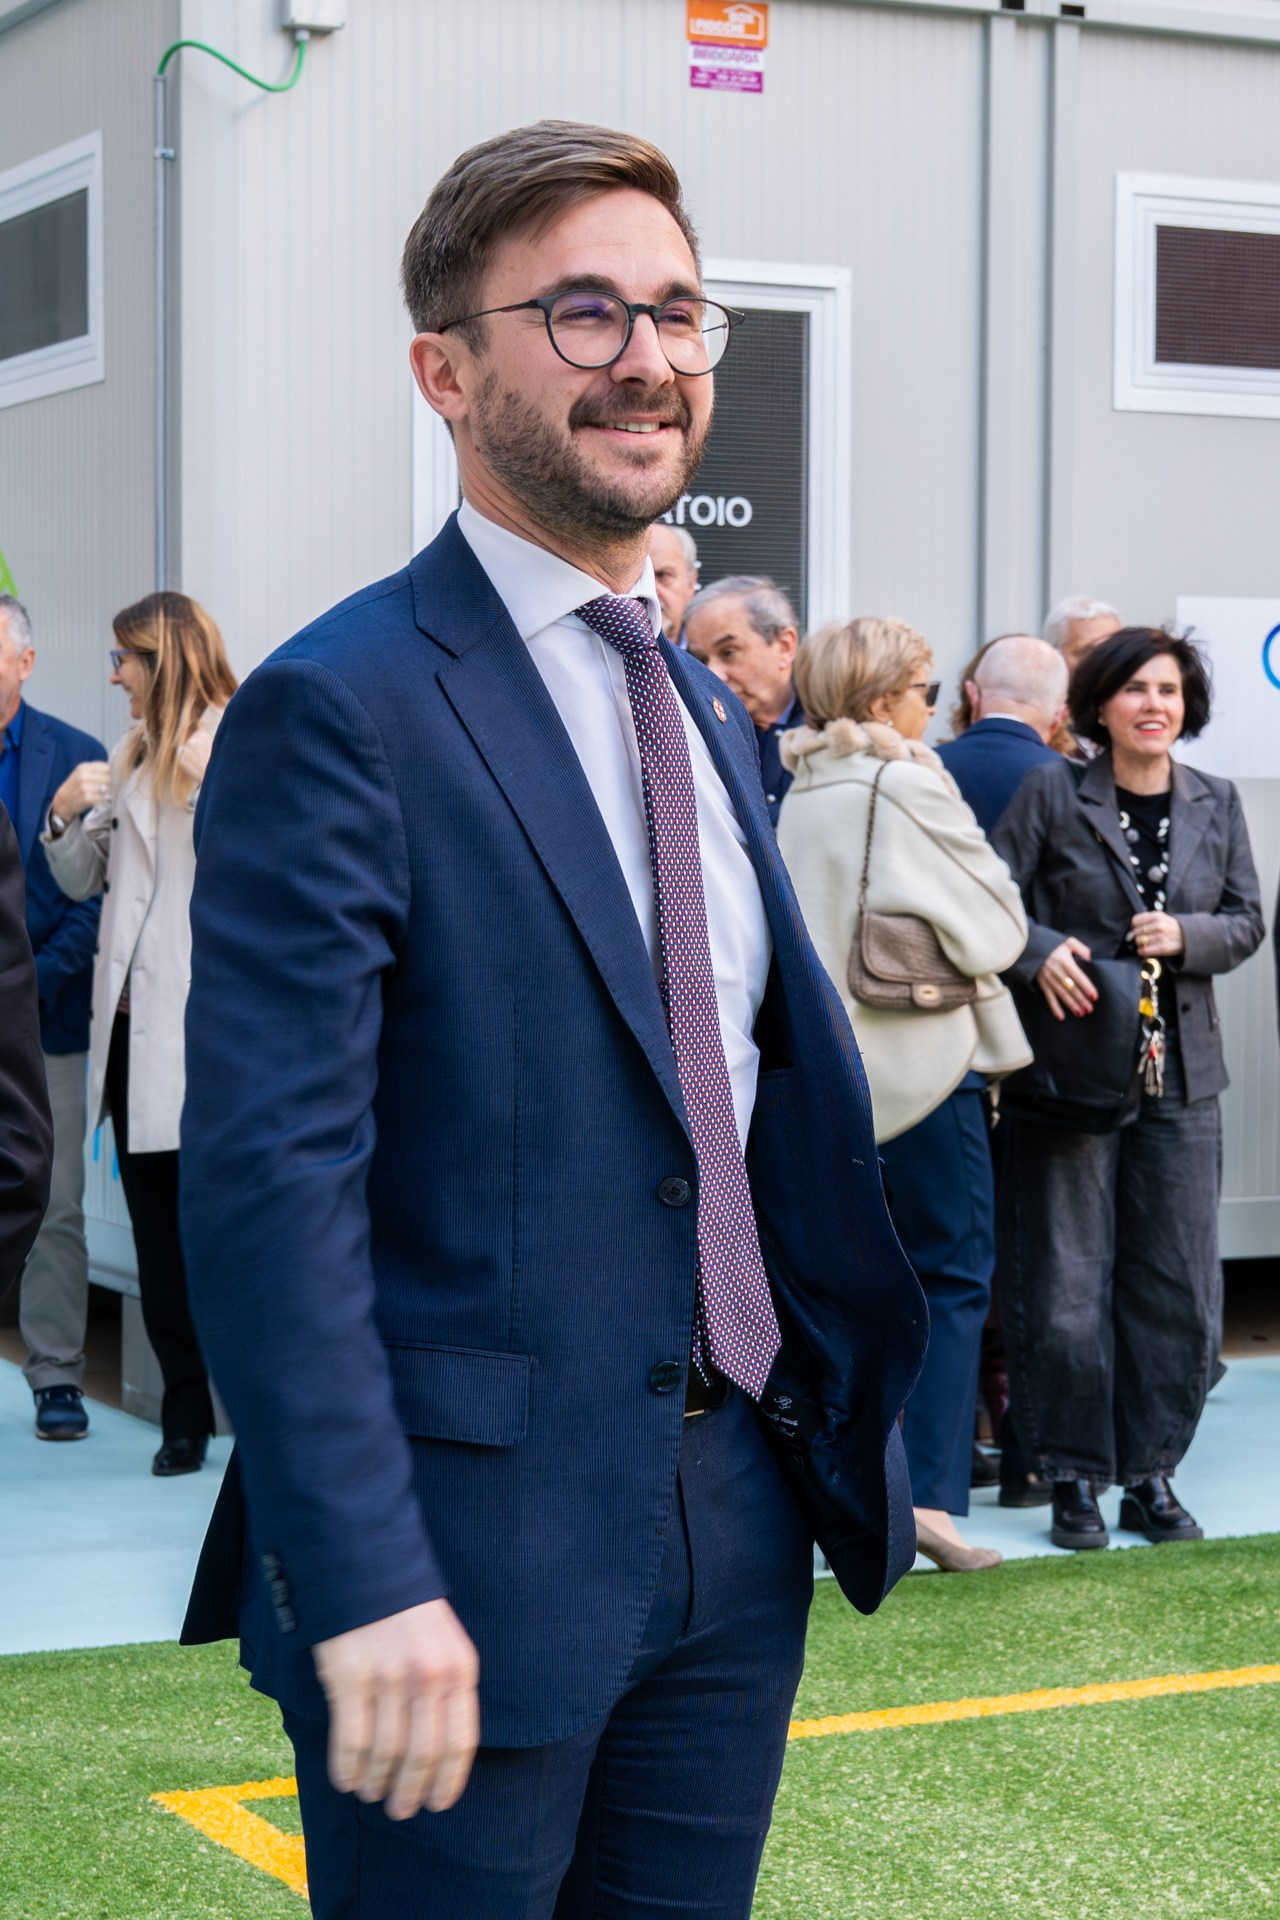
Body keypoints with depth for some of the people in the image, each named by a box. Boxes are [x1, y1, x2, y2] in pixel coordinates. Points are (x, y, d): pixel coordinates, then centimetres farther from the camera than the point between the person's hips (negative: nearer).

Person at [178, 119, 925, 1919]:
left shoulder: (707, 713, 14)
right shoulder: (340, 708, -13)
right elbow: (272, 1177, -19)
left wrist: (861, 1429, 17)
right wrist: (367, 1584, -24)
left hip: (734, 1529, 8)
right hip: (476, 1541, -7)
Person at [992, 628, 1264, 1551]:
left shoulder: (1216, 803, 9)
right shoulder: (1052, 794, -2)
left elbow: (1247, 921, 10)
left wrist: (1185, 935, -10)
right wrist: (1041, 951, -20)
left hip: (1181, 1070, 4)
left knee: (1177, 1281, 5)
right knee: (1068, 1279, -2)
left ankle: (1150, 1471, 17)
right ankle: (1077, 1477, 9)